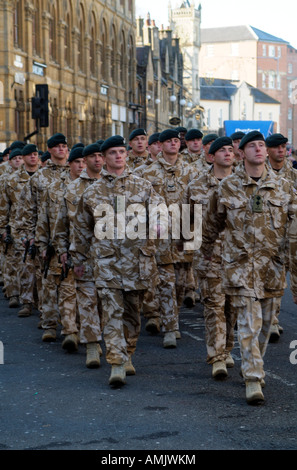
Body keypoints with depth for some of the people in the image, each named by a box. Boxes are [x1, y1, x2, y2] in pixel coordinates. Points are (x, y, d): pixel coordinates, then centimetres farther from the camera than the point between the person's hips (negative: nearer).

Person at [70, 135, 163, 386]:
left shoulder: (143, 186, 7)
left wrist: (155, 220, -21)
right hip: (107, 261, -1)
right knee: (113, 312, -10)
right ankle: (117, 365, -13)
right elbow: (82, 227, 16)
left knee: (132, 312, 12)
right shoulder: (92, 192, 7)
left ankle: (127, 355, 29)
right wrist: (78, 258, 18)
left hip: (138, 260, 1)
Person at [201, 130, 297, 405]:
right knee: (249, 321, -9)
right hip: (241, 263, -3)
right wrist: (207, 248, 22)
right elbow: (212, 222, 14)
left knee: (266, 322, 12)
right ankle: (253, 379, -9)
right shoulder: (228, 187, 1)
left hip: (273, 263, 3)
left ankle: (254, 368, 31)